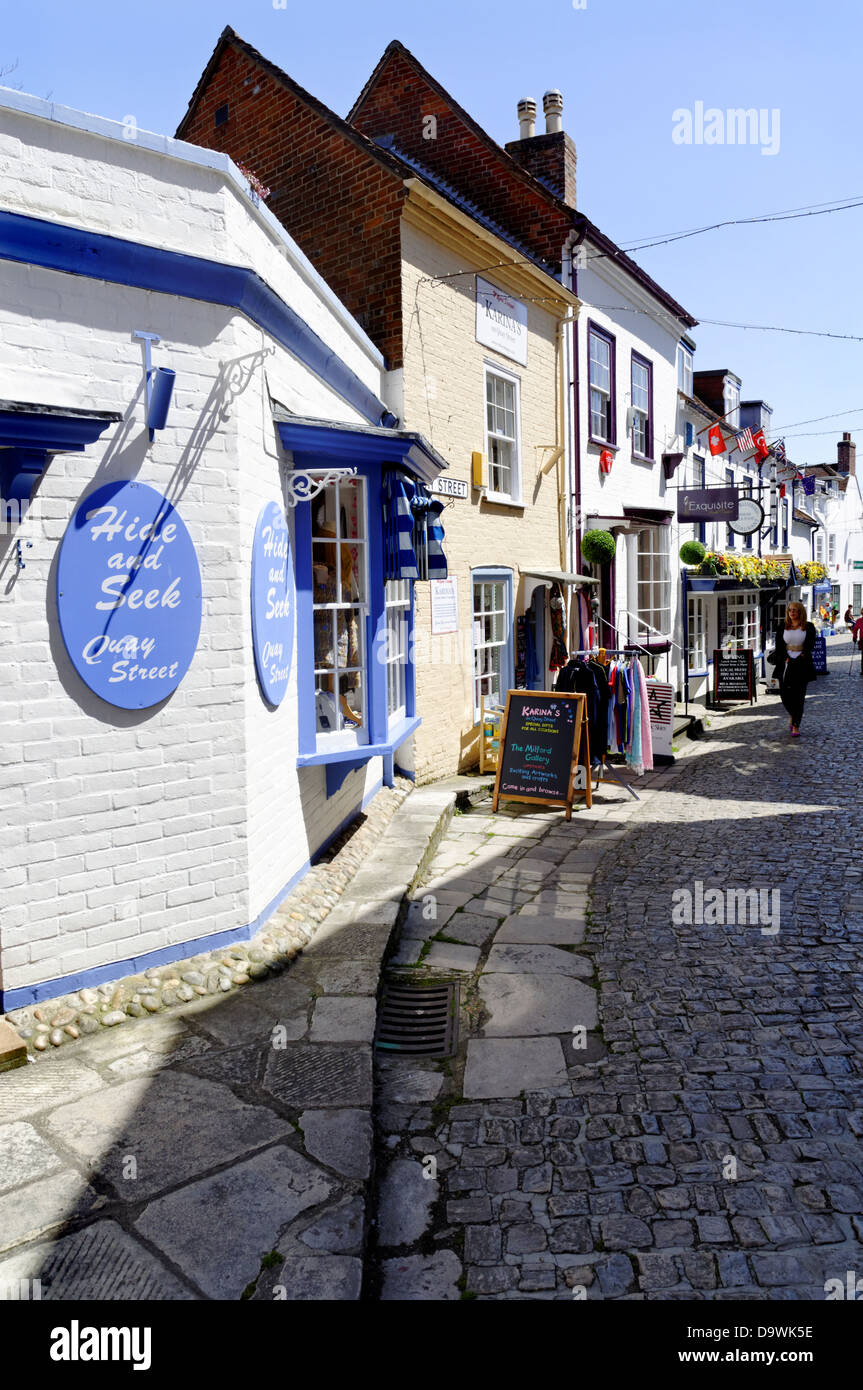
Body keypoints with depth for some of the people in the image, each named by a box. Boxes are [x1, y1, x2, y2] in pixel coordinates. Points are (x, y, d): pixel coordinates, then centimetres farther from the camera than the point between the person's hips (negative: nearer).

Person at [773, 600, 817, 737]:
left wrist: (799, 658, -15)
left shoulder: (809, 627, 4)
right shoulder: (782, 627, 9)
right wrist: (786, 659, -11)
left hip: (802, 665, -2)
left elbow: (810, 645, -3)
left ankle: (796, 727, -2)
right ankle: (792, 715, 29)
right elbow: (779, 646, 3)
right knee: (784, 693, -3)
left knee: (798, 695, -5)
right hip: (785, 665, 2)